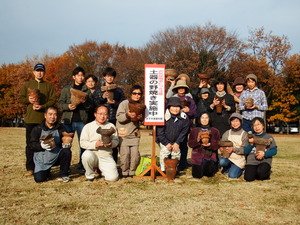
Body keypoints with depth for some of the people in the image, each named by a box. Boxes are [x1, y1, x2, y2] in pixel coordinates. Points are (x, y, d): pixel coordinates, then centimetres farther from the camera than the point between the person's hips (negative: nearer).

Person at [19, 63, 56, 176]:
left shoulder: (49, 86, 10)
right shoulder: (27, 85, 13)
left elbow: (53, 100, 1)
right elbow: (20, 98, 10)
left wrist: (42, 106, -14)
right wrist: (28, 100, -11)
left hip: (44, 120, -1)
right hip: (30, 119, 1)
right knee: (30, 144, 3)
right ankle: (30, 168, 9)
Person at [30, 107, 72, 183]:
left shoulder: (60, 128, 5)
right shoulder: (37, 129, 1)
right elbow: (33, 144, -6)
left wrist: (66, 144, -23)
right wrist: (41, 146, -28)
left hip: (56, 156, 1)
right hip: (41, 159, -1)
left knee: (66, 151, -29)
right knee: (39, 179, -17)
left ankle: (63, 175, -8)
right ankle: (46, 171, 22)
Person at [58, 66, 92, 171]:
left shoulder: (87, 90, 11)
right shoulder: (66, 89, 11)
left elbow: (91, 106, 6)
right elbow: (60, 104, 6)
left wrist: (85, 102, -14)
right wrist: (68, 106, -13)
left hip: (82, 120, 0)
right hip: (68, 120, 0)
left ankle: (82, 166, 12)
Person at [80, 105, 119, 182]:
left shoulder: (111, 126, 12)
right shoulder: (88, 126, 3)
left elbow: (116, 140, 7)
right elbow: (82, 143, -5)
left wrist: (111, 143, -17)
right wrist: (95, 144, -20)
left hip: (106, 156, 2)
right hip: (93, 153, -1)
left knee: (113, 177, -16)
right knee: (86, 155, -38)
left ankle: (102, 169, 21)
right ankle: (90, 175, -7)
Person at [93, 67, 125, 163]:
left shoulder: (119, 90, 16)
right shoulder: (98, 90, 16)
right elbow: (93, 103, 7)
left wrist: (114, 103, -8)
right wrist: (102, 97, -7)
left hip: (114, 120, 0)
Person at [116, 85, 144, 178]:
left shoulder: (141, 106, 11)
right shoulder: (124, 103, -2)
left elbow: (143, 119, 20)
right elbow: (119, 117, -9)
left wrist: (140, 118, -3)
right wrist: (127, 115, -26)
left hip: (135, 134, 4)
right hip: (123, 133, -3)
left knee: (135, 154, -2)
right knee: (125, 154, -5)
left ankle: (132, 172, 15)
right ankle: (125, 172, 12)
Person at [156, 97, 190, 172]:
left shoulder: (184, 117, -10)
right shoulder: (164, 116, -20)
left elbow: (184, 132, -2)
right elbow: (160, 132, -14)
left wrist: (177, 143, -7)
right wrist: (166, 143, -14)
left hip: (176, 141, 3)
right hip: (164, 140, -3)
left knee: (176, 154, -6)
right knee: (165, 152, -19)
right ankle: (163, 170, -3)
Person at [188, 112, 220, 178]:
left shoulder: (215, 131, 4)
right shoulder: (194, 130, 6)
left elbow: (217, 145, -4)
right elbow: (190, 144, -1)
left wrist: (210, 145, -24)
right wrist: (197, 141, -19)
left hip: (210, 156, -1)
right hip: (197, 156, 1)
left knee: (209, 174, -19)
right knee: (197, 175, -7)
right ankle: (200, 168, 30)